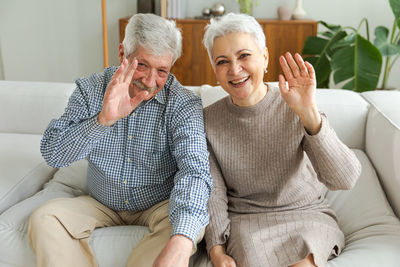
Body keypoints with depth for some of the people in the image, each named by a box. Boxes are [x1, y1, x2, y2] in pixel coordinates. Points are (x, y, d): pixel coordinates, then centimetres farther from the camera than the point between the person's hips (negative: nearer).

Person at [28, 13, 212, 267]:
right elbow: (52, 155, -14)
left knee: (192, 224, -31)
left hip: (159, 205, -2)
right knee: (44, 218, -21)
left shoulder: (184, 103, -16)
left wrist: (181, 240, -50)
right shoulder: (90, 89, -7)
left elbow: (194, 169, -31)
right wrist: (103, 120, -33)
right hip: (101, 204, 2)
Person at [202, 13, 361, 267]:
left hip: (306, 214, 0)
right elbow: (213, 194, -3)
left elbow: (345, 179, -20)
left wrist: (309, 114, -32)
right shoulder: (208, 120, -5)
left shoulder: (295, 108, -10)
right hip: (244, 220, 1)